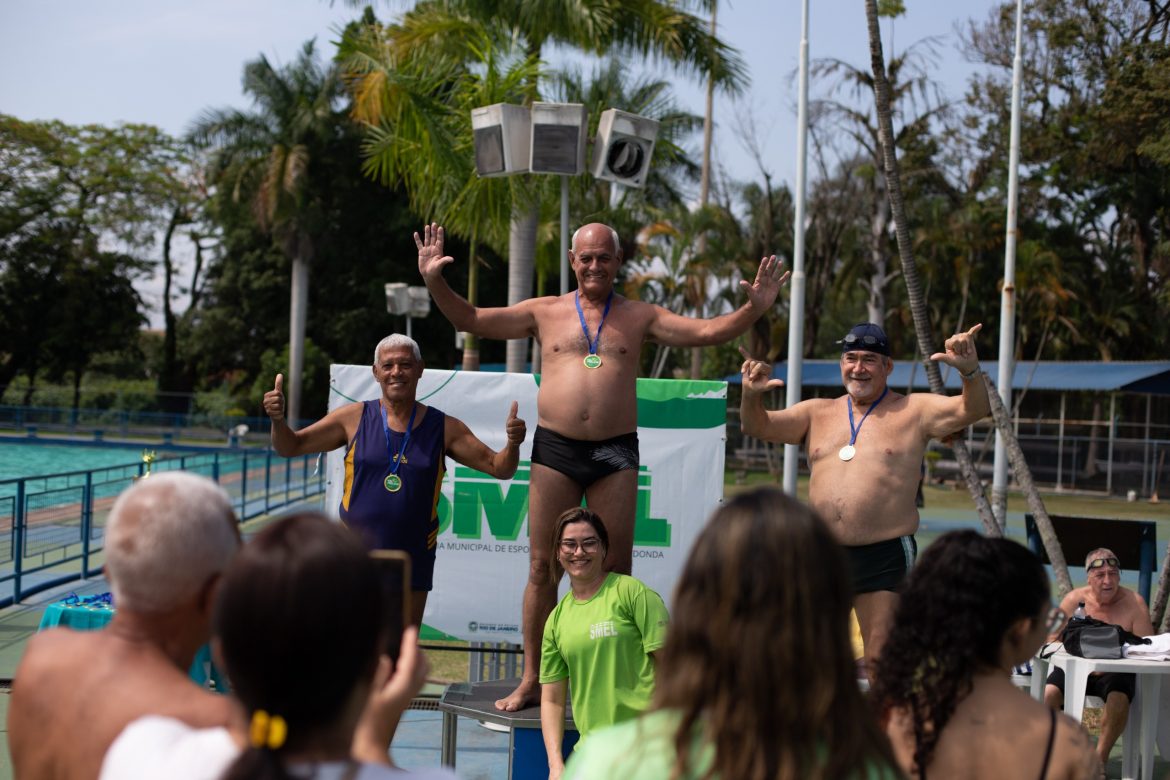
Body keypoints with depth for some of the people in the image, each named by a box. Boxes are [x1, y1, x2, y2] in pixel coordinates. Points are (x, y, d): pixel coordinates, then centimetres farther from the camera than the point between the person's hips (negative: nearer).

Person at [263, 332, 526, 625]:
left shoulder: (444, 428, 2)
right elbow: (292, 446, 5)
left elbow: (499, 468, 5)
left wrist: (512, 444, -15)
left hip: (413, 561, 1)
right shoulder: (355, 418, 0)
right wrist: (278, 419, -15)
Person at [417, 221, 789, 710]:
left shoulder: (640, 318, 10)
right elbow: (471, 320, 9)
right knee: (542, 568, 2)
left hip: (615, 452, 0)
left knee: (616, 570, 2)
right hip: (555, 449, 0)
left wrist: (754, 308, -8)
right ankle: (531, 680, 10)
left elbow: (707, 331, 5)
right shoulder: (544, 313, 10)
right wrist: (435, 283, -4)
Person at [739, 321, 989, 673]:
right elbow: (757, 426, 7)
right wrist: (752, 396, -16)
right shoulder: (817, 413, 14)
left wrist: (969, 371, -29)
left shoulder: (913, 411, 3)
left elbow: (972, 409, -9)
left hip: (885, 557, -4)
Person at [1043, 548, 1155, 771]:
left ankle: (1100, 758, -15)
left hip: (1116, 672, -1)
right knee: (1049, 693, -27)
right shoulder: (1075, 599, 0)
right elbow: (1052, 638, 5)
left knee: (1119, 698, -35)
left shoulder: (1134, 603, -4)